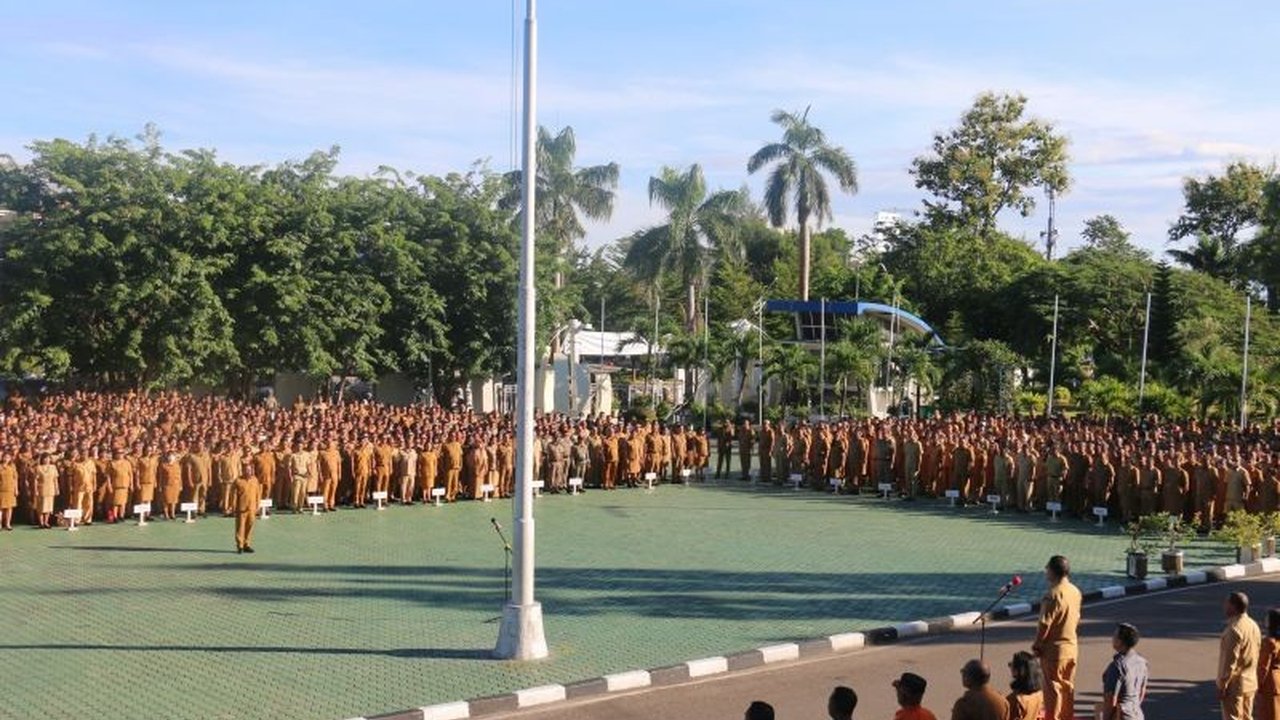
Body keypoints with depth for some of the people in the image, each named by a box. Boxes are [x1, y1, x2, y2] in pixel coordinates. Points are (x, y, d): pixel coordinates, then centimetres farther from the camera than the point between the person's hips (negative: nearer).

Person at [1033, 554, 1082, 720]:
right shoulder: (1075, 591, 2)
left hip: (1054, 648, -7)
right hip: (1071, 646, 7)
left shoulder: (1053, 595, -23)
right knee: (1068, 685, 16)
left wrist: (1036, 645, -9)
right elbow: (1077, 619, 12)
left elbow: (1045, 624, -20)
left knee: (1053, 687, 2)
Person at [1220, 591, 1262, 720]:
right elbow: (1256, 656, 13)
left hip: (1234, 685, -9)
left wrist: (1222, 686, -16)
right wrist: (1252, 677, 20)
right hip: (1250, 682, 9)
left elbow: (1229, 662, -22)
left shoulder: (1234, 629, -22)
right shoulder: (1253, 625, 6)